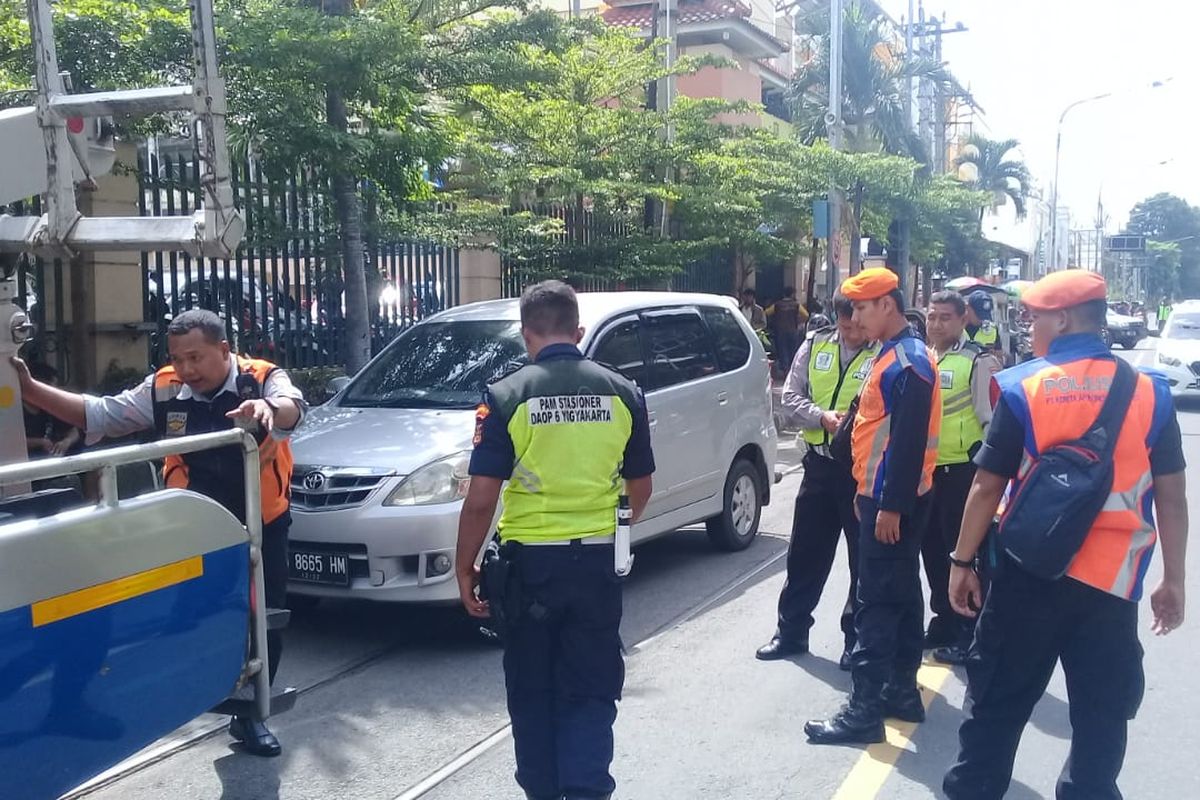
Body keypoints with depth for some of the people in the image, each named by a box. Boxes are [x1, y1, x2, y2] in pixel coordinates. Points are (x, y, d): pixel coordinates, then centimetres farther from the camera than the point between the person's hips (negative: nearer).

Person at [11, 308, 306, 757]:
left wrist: (269, 409, -62)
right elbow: (96, 414, 3)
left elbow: (291, 407, -37)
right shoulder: (162, 391, -4)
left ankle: (250, 712, 24)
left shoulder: (263, 379, -15)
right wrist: (28, 388, -8)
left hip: (262, 526, -2)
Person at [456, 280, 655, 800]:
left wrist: (465, 568, 1)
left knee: (533, 690, 16)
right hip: (598, 560, 2)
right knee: (591, 692, 10)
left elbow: (481, 499, -11)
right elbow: (640, 491, 9)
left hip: (530, 561, -1)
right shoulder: (622, 393, 0)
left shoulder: (508, 396, -9)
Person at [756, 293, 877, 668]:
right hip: (819, 463, 4)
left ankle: (858, 638, 22)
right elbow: (791, 397, 4)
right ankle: (791, 630, 26)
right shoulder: (816, 344, 4)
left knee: (865, 558, 8)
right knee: (805, 552, 13)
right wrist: (823, 417, -12)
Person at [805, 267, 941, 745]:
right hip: (882, 497, 10)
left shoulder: (908, 362, -17)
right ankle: (902, 691, 26)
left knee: (877, 603, -8)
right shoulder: (890, 354, 15)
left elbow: (909, 441, -23)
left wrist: (890, 505, -23)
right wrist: (867, 493, 21)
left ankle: (865, 709, -4)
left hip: (892, 503, -10)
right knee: (901, 596, 15)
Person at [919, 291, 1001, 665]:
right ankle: (943, 621, 30)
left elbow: (991, 419, -10)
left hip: (961, 472, -7)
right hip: (926, 469, 7)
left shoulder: (978, 361, -9)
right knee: (932, 547, 15)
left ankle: (967, 633, 10)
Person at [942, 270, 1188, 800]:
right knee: (1102, 717, 14)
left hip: (1029, 573, -1)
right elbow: (1171, 495, 1)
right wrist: (1173, 579, 9)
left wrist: (962, 562, 2)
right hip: (1111, 582, 2)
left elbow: (987, 487, -6)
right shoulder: (1149, 391, -1)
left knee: (997, 704, 12)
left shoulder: (1023, 388, -8)